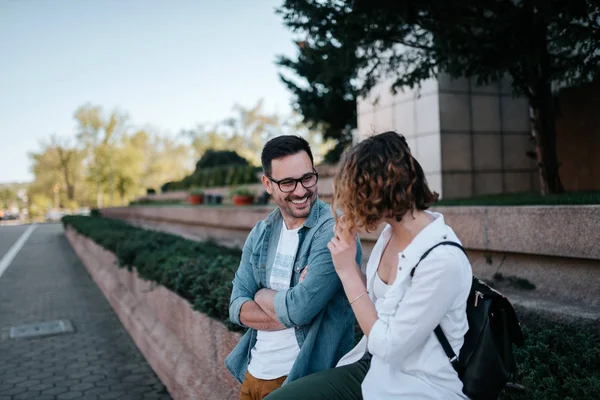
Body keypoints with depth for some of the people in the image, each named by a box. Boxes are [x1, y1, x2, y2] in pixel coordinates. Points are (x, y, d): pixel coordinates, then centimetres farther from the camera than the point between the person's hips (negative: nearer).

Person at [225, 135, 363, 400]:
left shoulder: (334, 231, -18)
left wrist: (261, 295, -7)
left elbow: (300, 308, -25)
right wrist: (286, 309, -19)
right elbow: (237, 308, -3)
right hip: (253, 372, 6)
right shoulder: (261, 234, 2)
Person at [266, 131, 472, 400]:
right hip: (373, 367, 7)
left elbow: (387, 346, -20)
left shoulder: (442, 259, -25)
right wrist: (344, 262, 0)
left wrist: (347, 270, -18)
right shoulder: (390, 232, 0)